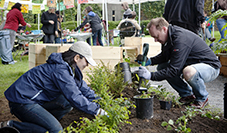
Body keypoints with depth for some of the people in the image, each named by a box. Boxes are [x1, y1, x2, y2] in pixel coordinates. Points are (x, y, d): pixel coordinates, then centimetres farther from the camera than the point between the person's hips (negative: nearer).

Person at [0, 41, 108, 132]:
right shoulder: (60, 70, -21)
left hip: (35, 99, 10)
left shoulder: (70, 69, 10)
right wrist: (97, 111, -17)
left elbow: (84, 89, 18)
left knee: (67, 103, 2)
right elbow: (75, 97, -25)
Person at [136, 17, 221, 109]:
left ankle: (202, 98, -9)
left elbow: (174, 70, -33)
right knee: (161, 67, -2)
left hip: (210, 67, -9)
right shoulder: (169, 36, -2)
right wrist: (150, 61, -4)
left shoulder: (181, 39, -30)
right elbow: (164, 56, 15)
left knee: (188, 72, -41)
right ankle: (187, 94, 10)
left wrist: (151, 75, -33)